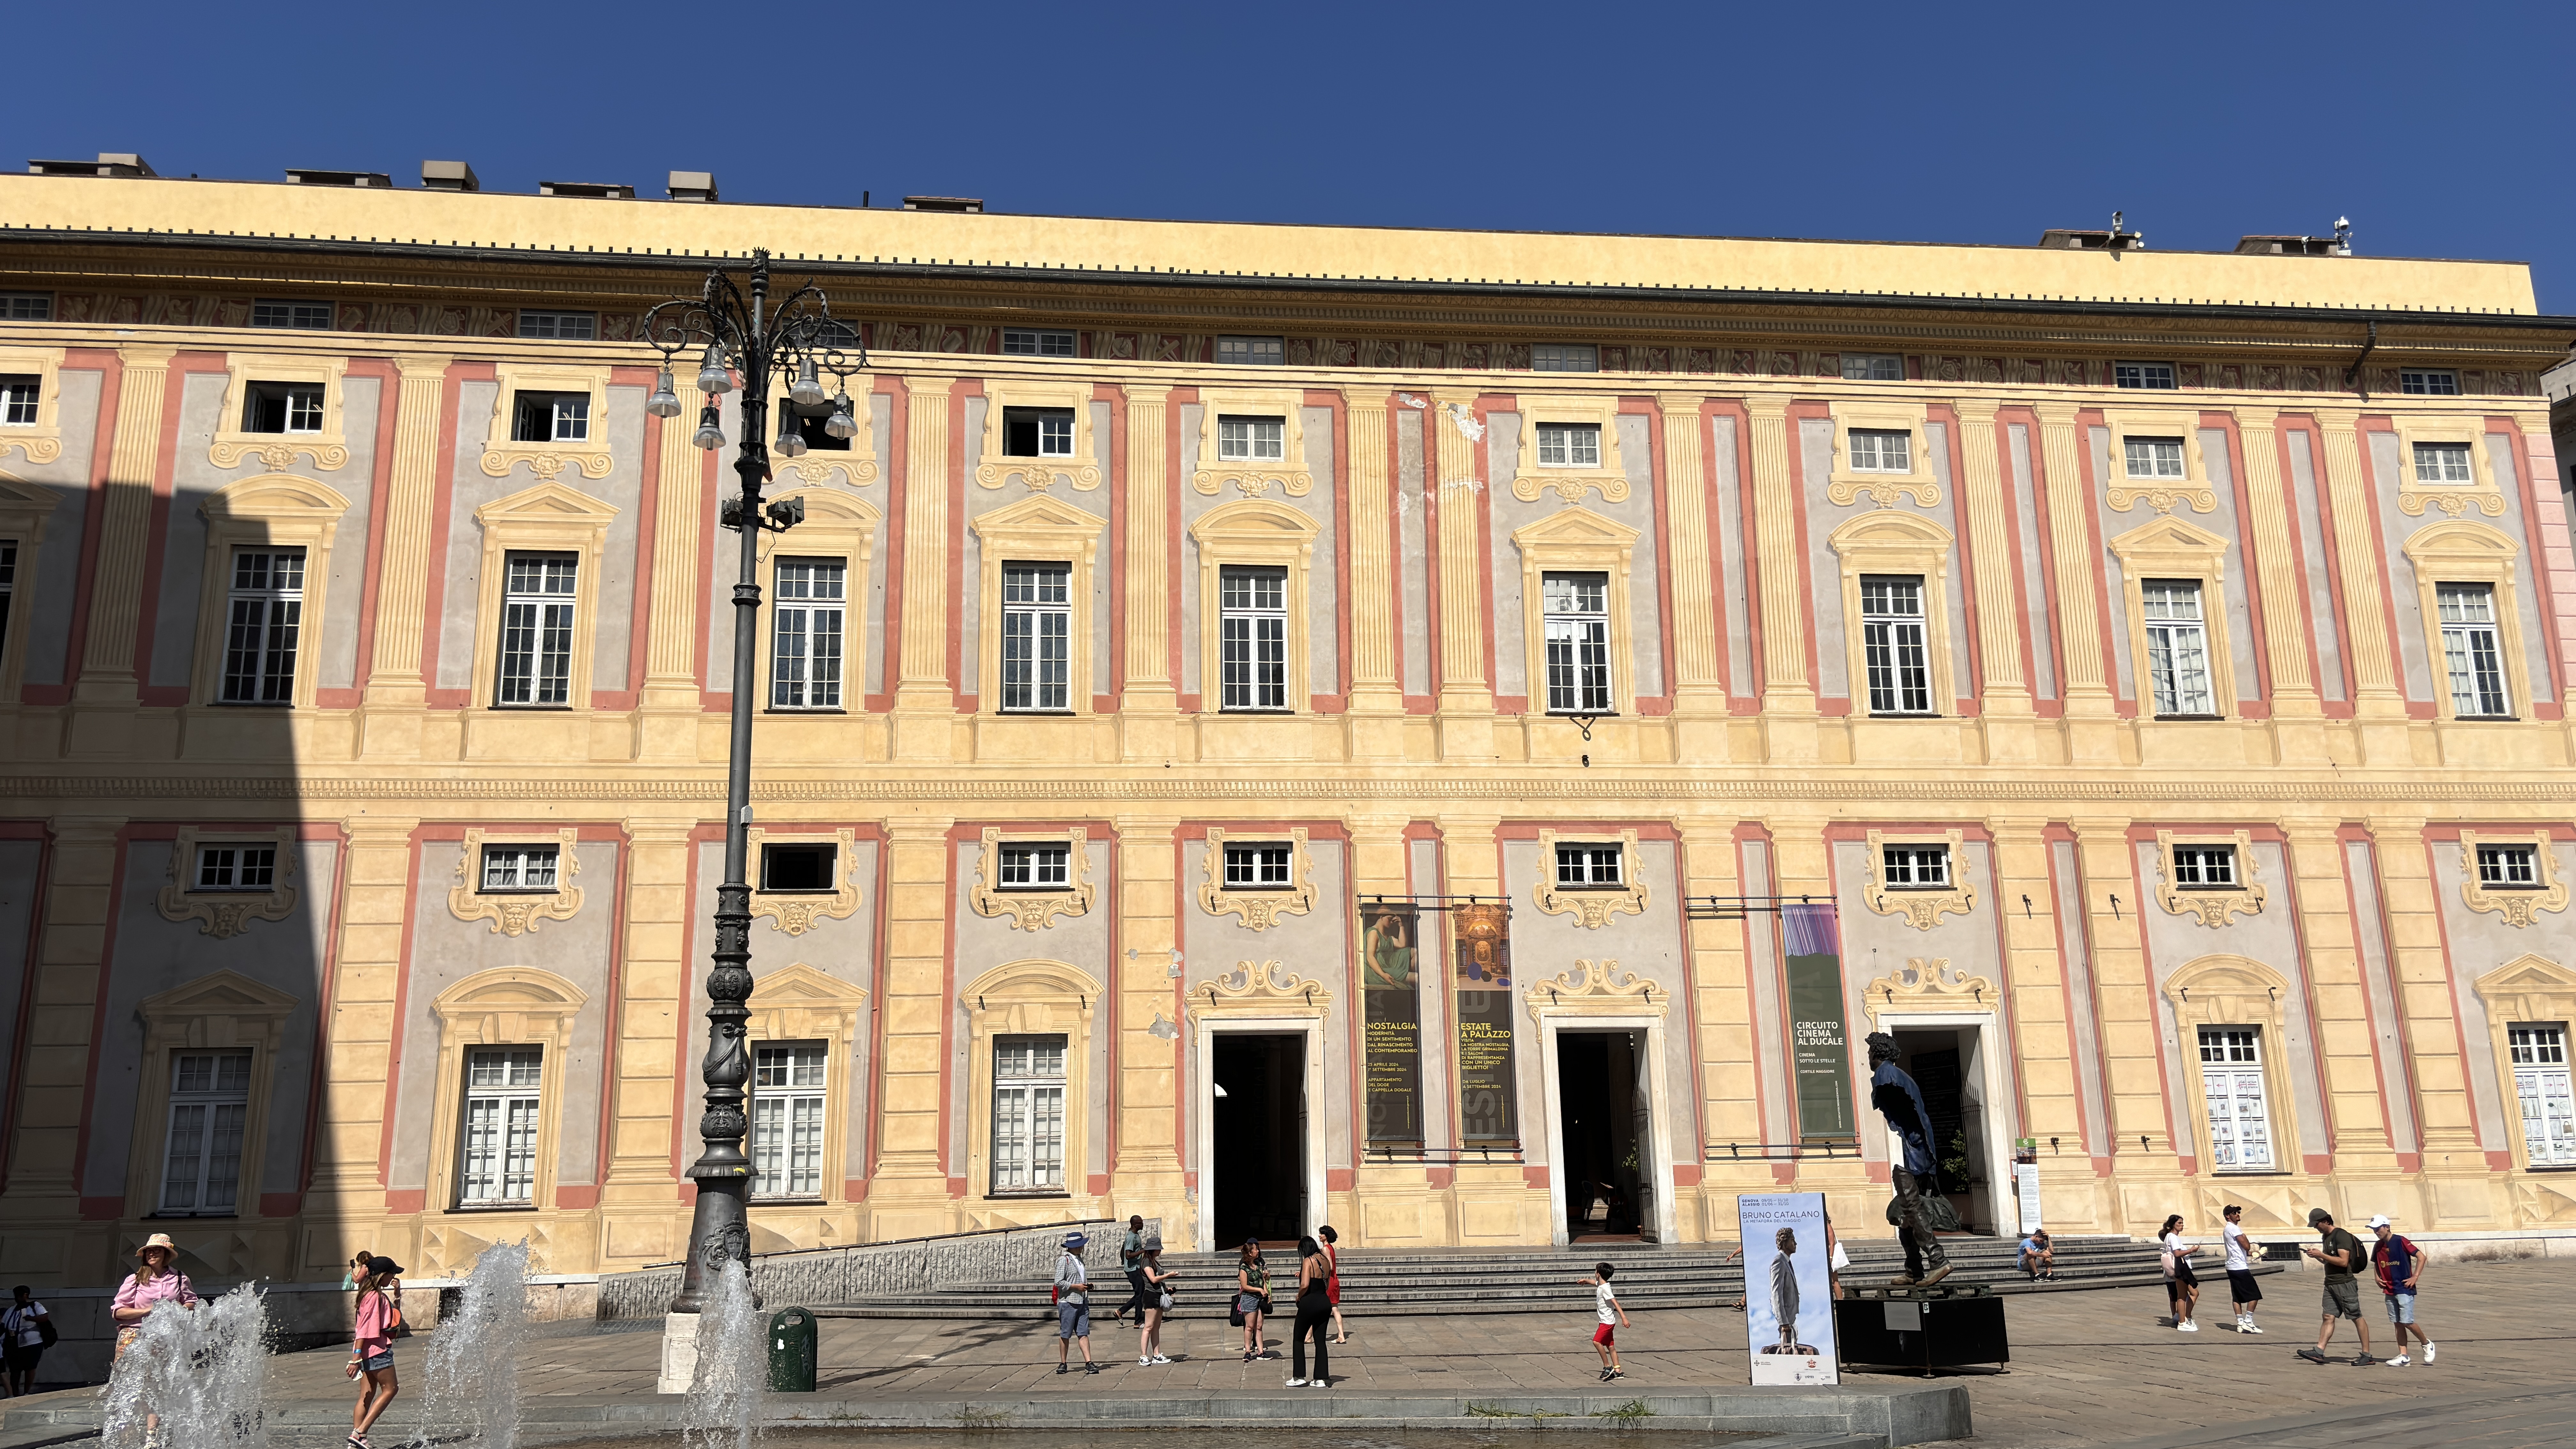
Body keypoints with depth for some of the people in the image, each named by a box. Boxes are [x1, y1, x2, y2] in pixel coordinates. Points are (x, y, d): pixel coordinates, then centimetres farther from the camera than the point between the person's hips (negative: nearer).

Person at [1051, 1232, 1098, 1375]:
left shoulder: (1079, 1259, 17)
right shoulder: (1064, 1260, -9)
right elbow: (1059, 1282, -15)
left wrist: (1087, 1286, 10)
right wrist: (1077, 1287, -15)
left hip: (1082, 1302, 7)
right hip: (1068, 1302, -7)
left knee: (1084, 1333, 1)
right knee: (1065, 1335, 3)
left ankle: (1089, 1363, -3)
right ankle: (1063, 1364, 13)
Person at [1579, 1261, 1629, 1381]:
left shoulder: (1605, 1288, -18)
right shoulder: (1600, 1285, 10)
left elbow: (1615, 1303, -26)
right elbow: (1595, 1282, 34)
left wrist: (1624, 1318, -32)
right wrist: (1585, 1281, 52)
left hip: (1608, 1321, -10)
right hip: (1606, 1321, 10)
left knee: (1597, 1341, -17)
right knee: (1610, 1346, 9)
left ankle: (1608, 1367, -10)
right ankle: (1617, 1371, 10)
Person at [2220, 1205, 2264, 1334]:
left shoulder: (2228, 1229, 18)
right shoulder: (2234, 1228, -14)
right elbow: (2247, 1246, -18)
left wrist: (2251, 1253, 13)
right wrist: (2245, 1237, 1)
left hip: (2233, 1268, 10)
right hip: (2240, 1268, -10)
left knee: (2237, 1297, 8)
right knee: (2254, 1295, -5)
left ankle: (2241, 1323, 8)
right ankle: (2248, 1322, -6)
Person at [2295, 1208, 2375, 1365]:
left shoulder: (2342, 1236, -13)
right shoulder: (2326, 1237, 16)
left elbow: (2343, 1262, -20)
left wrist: (2321, 1255, -18)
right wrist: (2317, 1255, 6)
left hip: (2345, 1283, -9)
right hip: (2330, 1284, 9)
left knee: (2357, 1318, 0)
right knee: (2328, 1317, 2)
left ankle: (2367, 1355, 6)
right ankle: (2319, 1352, -4)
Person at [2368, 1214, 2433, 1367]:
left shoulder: (2400, 1242, -10)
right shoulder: (2378, 1246, 10)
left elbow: (2421, 1257, -11)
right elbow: (2376, 1264, 26)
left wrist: (2415, 1277, -14)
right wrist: (2377, 1278, 9)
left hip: (2404, 1289, -7)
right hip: (2389, 1291, 7)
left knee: (2407, 1322, -10)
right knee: (2398, 1324, 6)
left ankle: (2427, 1344, 15)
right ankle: (2403, 1356, 7)